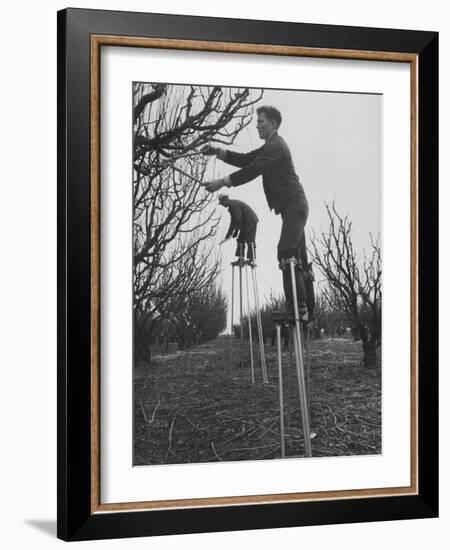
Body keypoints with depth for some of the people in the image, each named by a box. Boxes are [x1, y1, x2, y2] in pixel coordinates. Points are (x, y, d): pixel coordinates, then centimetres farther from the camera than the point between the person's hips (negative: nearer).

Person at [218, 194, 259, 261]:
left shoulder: (234, 205, -16)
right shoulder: (231, 206, 17)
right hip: (245, 223, 11)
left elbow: (238, 219, -21)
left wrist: (236, 231, -15)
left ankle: (252, 260, -14)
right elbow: (233, 221, 20)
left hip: (251, 222, -11)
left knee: (250, 241, -12)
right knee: (240, 240, 9)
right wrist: (229, 233, 18)